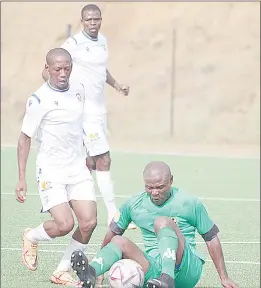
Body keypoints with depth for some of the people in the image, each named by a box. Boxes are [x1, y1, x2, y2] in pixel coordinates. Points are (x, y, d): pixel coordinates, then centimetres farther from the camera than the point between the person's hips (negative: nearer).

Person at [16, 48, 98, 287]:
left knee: (89, 223, -7)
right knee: (64, 225, -18)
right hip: (51, 171, -6)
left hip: (78, 170, 6)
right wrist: (22, 178, -10)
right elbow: (25, 138, -8)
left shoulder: (79, 90, 4)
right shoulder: (39, 99, -14)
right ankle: (31, 237, 16)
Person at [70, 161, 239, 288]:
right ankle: (91, 272, -50)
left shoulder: (190, 204, -1)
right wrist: (102, 268, 21)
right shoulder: (134, 205, 7)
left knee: (163, 222, -26)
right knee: (119, 242, -19)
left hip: (187, 269, -4)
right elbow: (114, 232, 19)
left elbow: (211, 238, 5)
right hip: (153, 268, 4)